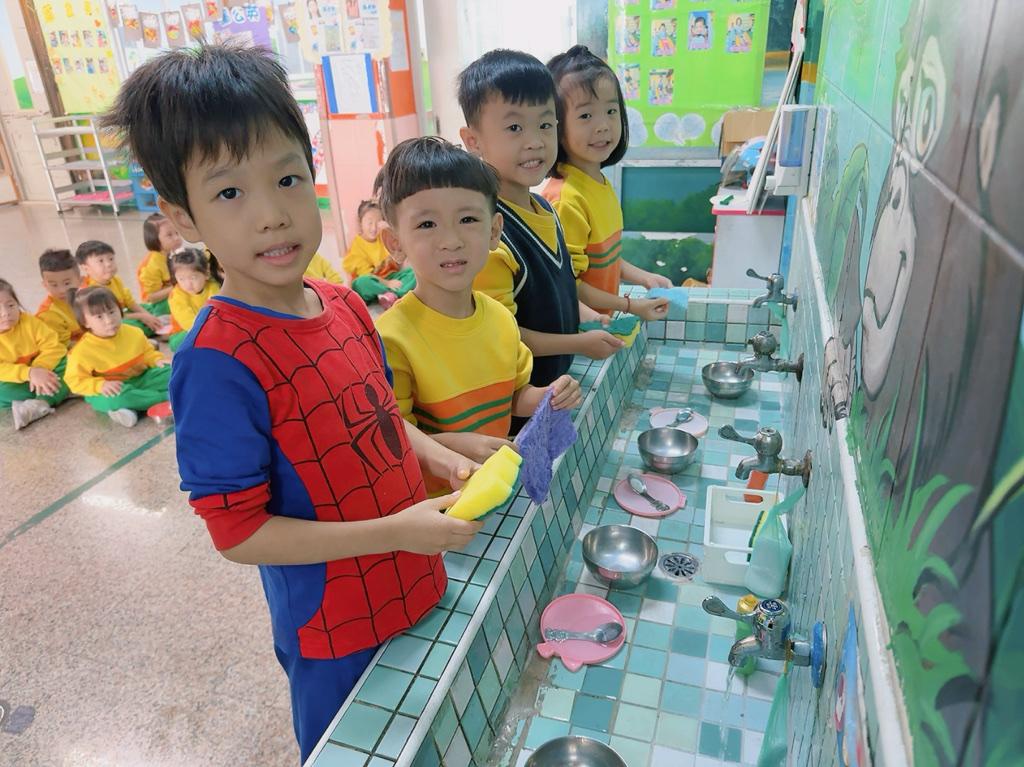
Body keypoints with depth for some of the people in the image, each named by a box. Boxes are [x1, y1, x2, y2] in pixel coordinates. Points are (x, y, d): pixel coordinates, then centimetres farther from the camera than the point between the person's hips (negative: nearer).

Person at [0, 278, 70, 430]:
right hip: (15, 382, -1)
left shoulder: (29, 322, -12)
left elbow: (53, 347, -14)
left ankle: (40, 404, -38)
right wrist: (30, 373, -37)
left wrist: (39, 369, -30)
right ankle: (59, 392, -24)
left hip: (41, 371, 1)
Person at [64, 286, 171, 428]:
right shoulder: (82, 351, -15)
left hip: (140, 379, 5)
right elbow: (75, 382, -12)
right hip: (109, 391, -5)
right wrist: (100, 385, -29)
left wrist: (157, 360, -7)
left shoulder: (133, 333, -1)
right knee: (115, 398, -39)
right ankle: (165, 397, -22)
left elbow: (146, 352, 15)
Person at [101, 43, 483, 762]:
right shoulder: (217, 363, -28)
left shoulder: (346, 306, -5)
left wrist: (441, 458, -6)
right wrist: (394, 531, -26)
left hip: (415, 586, 7)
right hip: (336, 630, -6)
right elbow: (236, 531, -23)